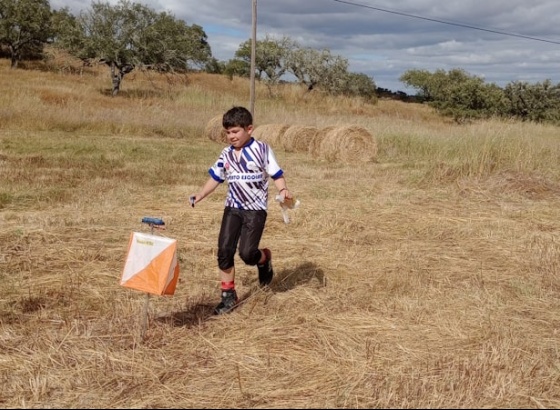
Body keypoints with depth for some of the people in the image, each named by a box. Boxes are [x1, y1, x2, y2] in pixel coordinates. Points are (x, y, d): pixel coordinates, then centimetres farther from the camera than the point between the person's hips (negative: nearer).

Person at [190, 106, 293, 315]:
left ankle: (264, 259, 23)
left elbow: (276, 174, -5)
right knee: (224, 250, -3)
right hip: (232, 207, 5)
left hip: (255, 209, -4)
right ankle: (229, 295, 11)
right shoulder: (226, 154, 6)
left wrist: (283, 190, -24)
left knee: (247, 253, -14)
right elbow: (215, 178, 12)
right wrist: (199, 195, -1)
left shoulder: (262, 149, -6)